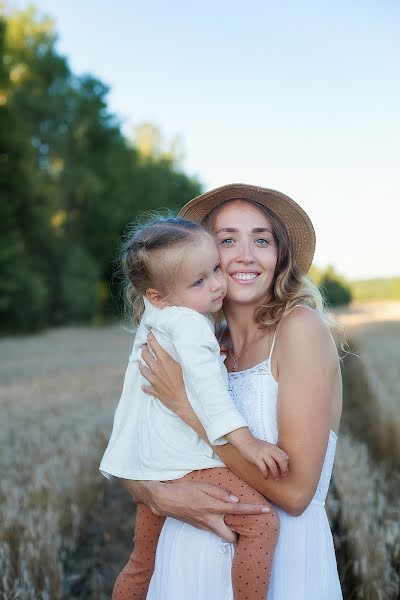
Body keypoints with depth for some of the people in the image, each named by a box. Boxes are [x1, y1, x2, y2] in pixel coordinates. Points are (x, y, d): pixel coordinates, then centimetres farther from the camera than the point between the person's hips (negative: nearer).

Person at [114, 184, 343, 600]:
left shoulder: (301, 326, -14)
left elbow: (295, 490, -21)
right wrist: (158, 495, -19)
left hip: (284, 563, -4)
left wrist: (185, 405, -19)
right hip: (191, 562, 4)